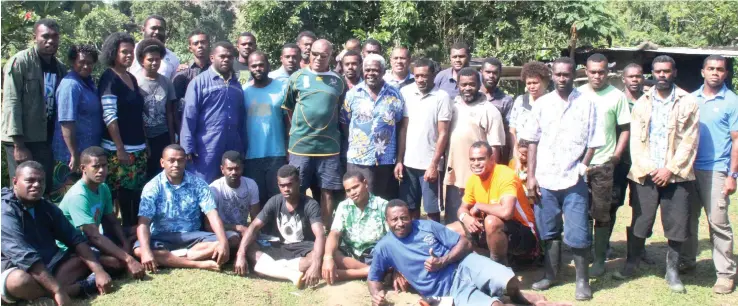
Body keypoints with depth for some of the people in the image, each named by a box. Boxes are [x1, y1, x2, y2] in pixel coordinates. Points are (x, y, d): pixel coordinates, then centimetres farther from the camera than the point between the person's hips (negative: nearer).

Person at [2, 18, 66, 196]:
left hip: (46, 140, 6)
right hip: (22, 140, -5)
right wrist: (19, 144, -18)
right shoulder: (20, 62, -8)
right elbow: (11, 103, -13)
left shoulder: (60, 68, 10)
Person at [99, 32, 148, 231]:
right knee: (120, 195, -4)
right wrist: (120, 149, -17)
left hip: (138, 149, 7)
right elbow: (109, 116, -14)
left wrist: (144, 145, 15)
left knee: (135, 195, 8)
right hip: (118, 150, -7)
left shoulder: (132, 78, 14)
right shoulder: (109, 79, -8)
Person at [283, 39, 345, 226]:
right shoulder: (297, 77, 3)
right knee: (297, 192, 6)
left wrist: (338, 133, 7)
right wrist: (296, 130, 5)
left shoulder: (337, 81, 6)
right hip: (300, 144, -1)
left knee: (327, 191, 5)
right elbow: (288, 108, 10)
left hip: (329, 145, 1)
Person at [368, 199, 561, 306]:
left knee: (507, 280, -27)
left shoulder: (427, 226, 4)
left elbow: (465, 243, 4)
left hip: (463, 265, 3)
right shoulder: (384, 247, 3)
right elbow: (373, 278, 12)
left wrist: (442, 262, -13)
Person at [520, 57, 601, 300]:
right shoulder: (542, 104, 5)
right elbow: (532, 141, 6)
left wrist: (582, 168, -8)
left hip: (573, 180, -2)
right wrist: (531, 176, 1)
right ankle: (550, 275, 26)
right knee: (549, 232, 12)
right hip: (545, 179, 2)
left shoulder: (586, 104, 0)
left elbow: (593, 142, 2)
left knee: (577, 234, 0)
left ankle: (582, 280, 15)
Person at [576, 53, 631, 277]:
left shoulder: (617, 96, 0)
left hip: (603, 164, -2)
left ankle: (599, 259, 12)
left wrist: (617, 154, -7)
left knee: (602, 213, 2)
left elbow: (625, 129, 2)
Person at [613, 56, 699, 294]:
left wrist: (670, 169, -11)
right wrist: (646, 169, -8)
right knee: (640, 222, 4)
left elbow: (689, 141, -4)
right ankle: (631, 264, 19)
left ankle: (672, 270, 18)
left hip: (676, 175, -1)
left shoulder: (688, 102, 2)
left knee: (677, 225, 3)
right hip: (645, 174, 1)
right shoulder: (642, 103, 9)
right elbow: (635, 140, 3)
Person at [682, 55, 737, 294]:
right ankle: (687, 261, 26)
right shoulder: (691, 99, 9)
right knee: (688, 218, 11)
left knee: (718, 223, -4)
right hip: (689, 167, 4)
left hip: (715, 170, -4)